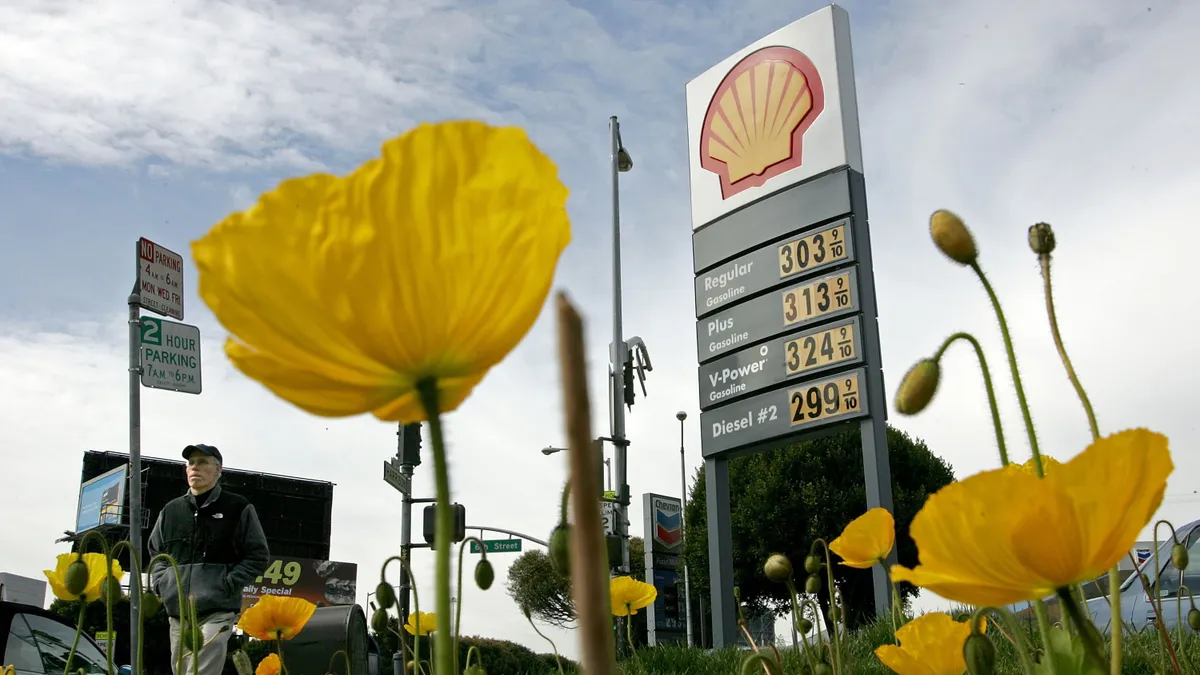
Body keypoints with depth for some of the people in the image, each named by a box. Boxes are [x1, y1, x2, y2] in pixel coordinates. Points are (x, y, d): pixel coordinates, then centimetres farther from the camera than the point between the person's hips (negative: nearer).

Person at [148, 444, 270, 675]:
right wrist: (161, 583, 9)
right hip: (177, 613, 6)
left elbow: (258, 556, 2)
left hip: (217, 612, -6)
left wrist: (227, 585, -10)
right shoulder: (171, 510, 16)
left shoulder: (238, 508, 2)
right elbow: (154, 552, 27)